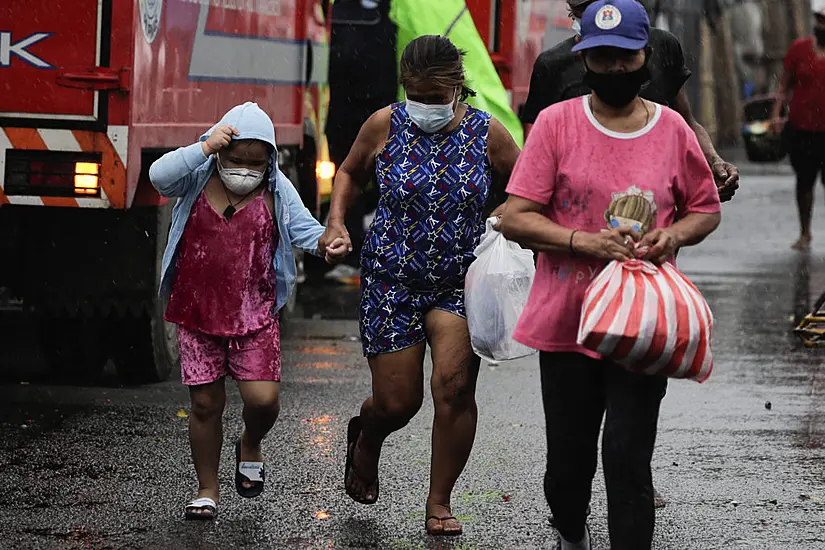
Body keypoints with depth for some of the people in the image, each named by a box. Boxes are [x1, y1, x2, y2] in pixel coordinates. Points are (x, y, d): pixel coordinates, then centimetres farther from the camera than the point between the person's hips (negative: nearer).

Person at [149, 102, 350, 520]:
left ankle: (250, 446, 25)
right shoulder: (198, 180, -5)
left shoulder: (276, 191, 0)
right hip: (198, 313, 0)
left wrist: (327, 244, -22)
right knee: (205, 403, 6)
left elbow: (304, 228, 0)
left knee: (263, 399, -10)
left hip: (255, 317, 0)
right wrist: (205, 148, -30)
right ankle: (207, 489, 22)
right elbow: (159, 176, -22)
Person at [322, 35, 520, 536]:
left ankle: (439, 503, -1)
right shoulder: (385, 126, -4)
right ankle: (366, 436, 40)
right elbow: (350, 173, 13)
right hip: (393, 281, 0)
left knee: (455, 385, -17)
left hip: (462, 282, 0)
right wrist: (337, 222, -3)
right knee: (396, 402, 0)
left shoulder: (487, 133, -5)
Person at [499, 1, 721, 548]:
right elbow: (515, 217, -5)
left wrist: (673, 235, -7)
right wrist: (587, 242, -20)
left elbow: (707, 210, 15)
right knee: (568, 458, 11)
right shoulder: (557, 123, -3)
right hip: (567, 320, 0)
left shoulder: (672, 129, 3)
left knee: (628, 461, -7)